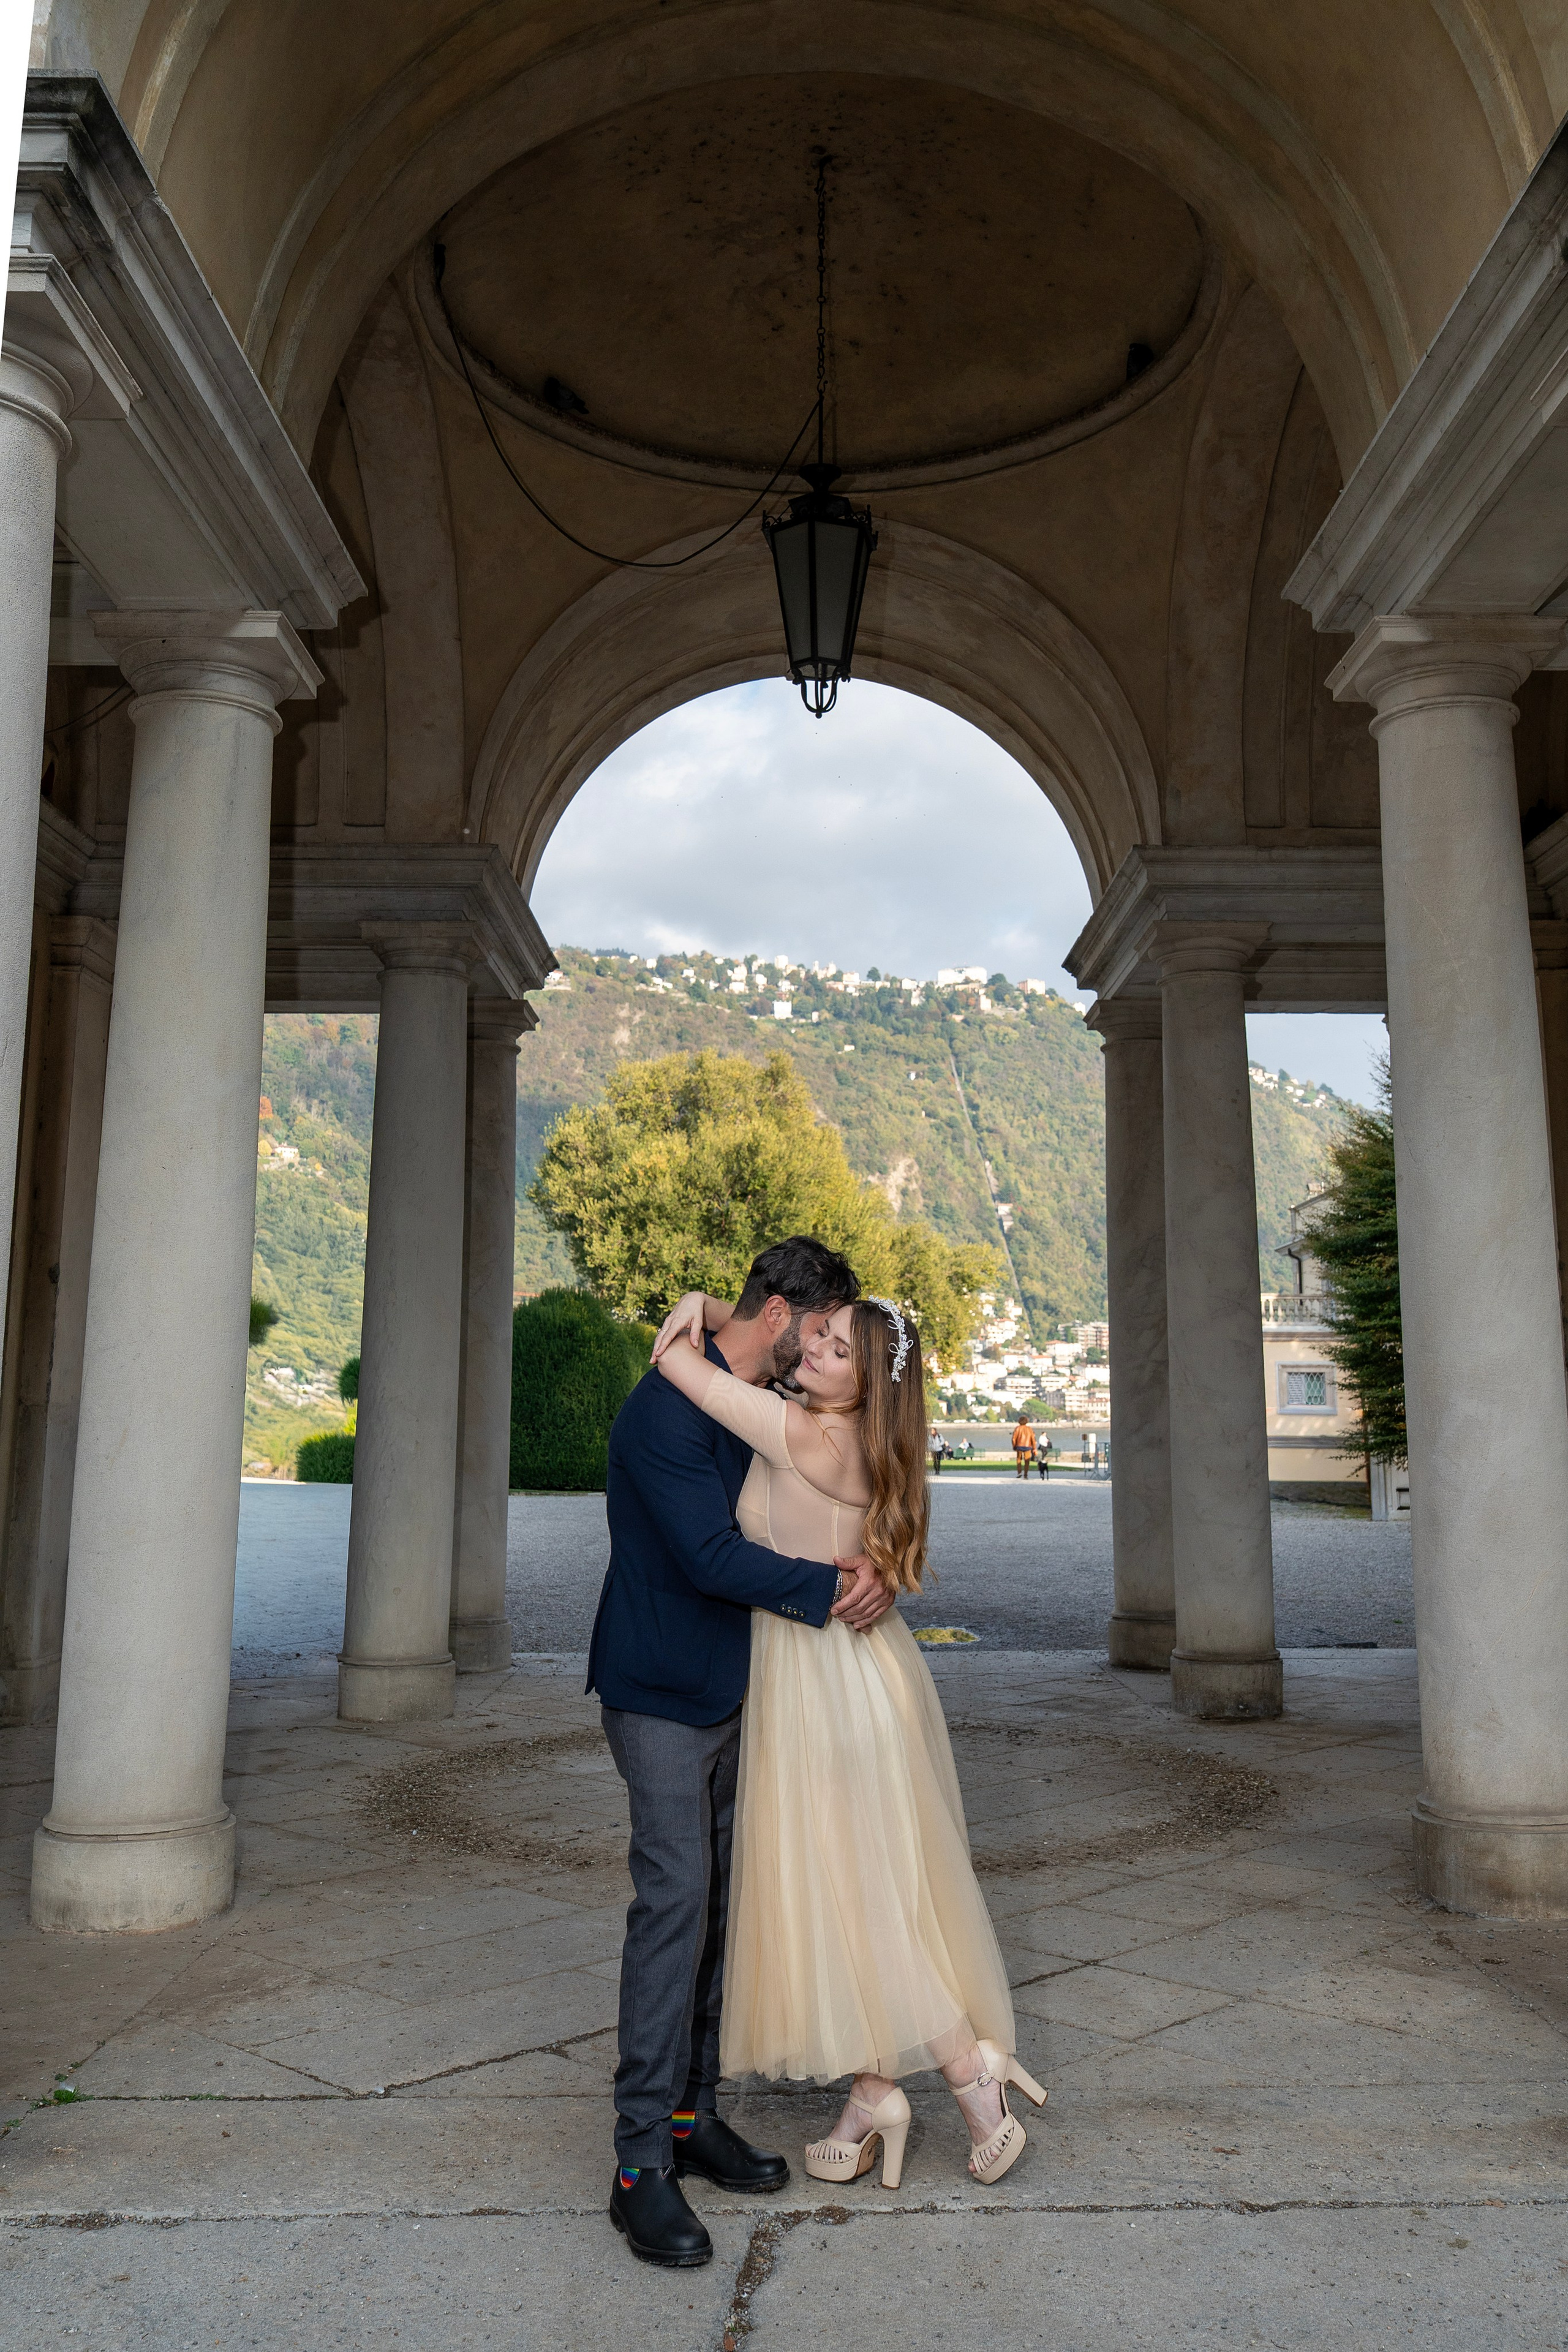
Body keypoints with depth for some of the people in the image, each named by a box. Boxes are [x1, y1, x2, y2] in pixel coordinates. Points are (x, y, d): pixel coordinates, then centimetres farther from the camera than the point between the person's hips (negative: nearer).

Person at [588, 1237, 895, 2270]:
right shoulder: (668, 1409, -20)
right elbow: (710, 1556, -25)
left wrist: (862, 1566, -8)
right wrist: (832, 1589, -20)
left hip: (729, 1691, 8)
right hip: (659, 1692, -8)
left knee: (718, 1904, 11)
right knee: (675, 1898, -12)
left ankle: (693, 2115, 22)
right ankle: (643, 2163, -4)